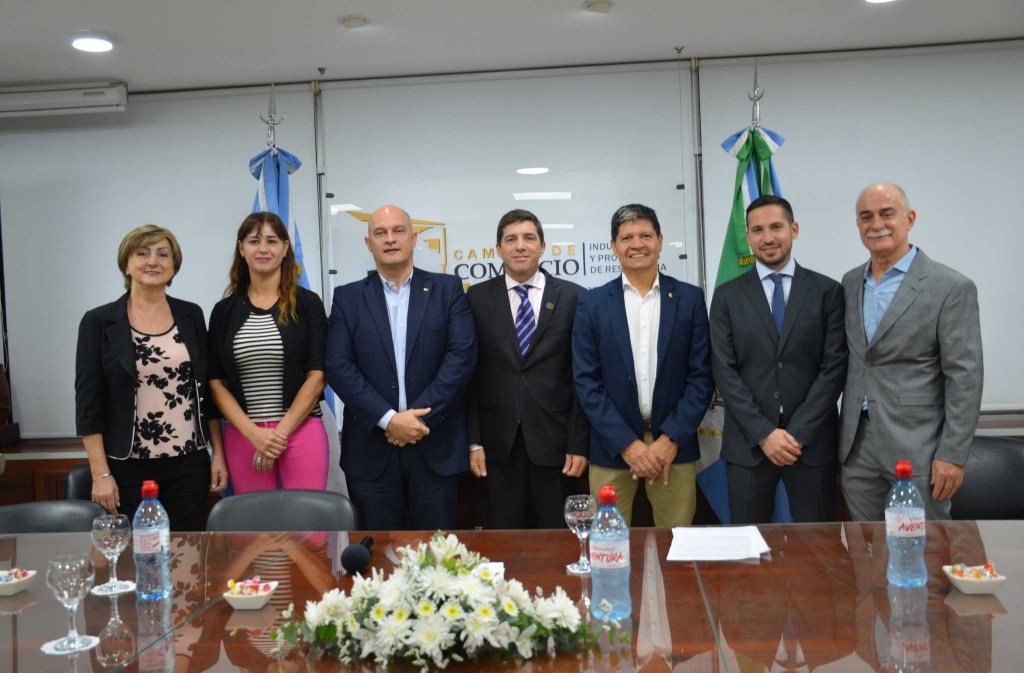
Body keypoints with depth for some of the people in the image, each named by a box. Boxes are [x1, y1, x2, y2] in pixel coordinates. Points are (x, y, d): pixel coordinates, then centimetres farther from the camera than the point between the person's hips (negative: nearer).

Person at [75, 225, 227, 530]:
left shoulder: (191, 315, 6)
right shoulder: (98, 322, -2)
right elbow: (88, 403, -4)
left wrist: (218, 453, 6)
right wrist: (101, 474, -9)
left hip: (189, 463, 2)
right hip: (128, 468, -2)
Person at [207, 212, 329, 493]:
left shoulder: (307, 303, 2)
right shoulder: (224, 311, 8)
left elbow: (317, 375, -3)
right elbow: (216, 382, 5)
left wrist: (280, 432, -9)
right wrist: (253, 432, -8)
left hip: (300, 430, -2)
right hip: (243, 435, 2)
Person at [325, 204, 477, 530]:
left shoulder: (447, 289, 5)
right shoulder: (348, 298, 7)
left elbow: (462, 356, -5)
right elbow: (339, 367, -3)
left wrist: (421, 416, -13)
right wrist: (389, 419, -13)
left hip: (436, 445, 0)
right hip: (371, 448, 1)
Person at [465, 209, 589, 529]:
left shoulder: (573, 297, 1)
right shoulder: (478, 298, 4)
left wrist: (579, 444, -4)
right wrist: (474, 442, -1)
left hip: (555, 443, -1)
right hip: (499, 445, 1)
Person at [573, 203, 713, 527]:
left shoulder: (690, 298, 4)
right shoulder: (592, 303, 2)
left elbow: (701, 376, 1)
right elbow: (586, 381, -2)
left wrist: (671, 439, -8)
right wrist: (627, 444, -10)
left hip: (675, 446, 1)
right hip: (611, 449, 0)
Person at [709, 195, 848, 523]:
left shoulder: (827, 291, 4)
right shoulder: (728, 296, 5)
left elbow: (834, 367, -2)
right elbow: (725, 371, -1)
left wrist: (799, 432, -10)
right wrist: (763, 433, -10)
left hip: (812, 441, 0)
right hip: (748, 444, 1)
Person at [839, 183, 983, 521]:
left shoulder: (951, 287, -8)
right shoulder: (850, 283, 10)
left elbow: (964, 377, -10)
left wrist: (953, 455, -13)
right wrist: (841, 441, 12)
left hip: (917, 451, -5)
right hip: (856, 447, 5)